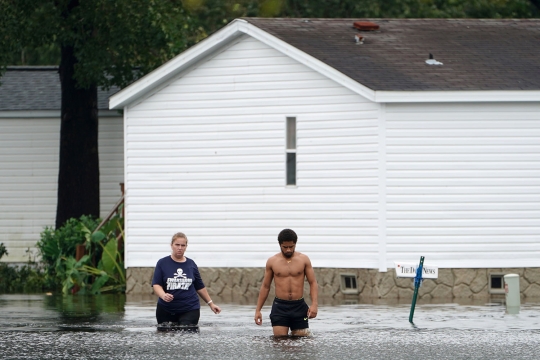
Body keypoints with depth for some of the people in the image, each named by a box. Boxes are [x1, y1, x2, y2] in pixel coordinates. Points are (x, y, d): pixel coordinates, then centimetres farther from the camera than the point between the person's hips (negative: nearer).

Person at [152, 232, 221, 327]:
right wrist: (163, 295, -26)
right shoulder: (162, 263, 2)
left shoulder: (191, 264, 9)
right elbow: (156, 284, -5)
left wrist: (210, 303, 21)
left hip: (189, 310, 0)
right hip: (166, 310, 0)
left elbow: (200, 287, 19)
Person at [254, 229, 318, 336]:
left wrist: (314, 304, -11)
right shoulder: (272, 262, 5)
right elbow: (265, 287, 11)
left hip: (299, 307, 0)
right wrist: (258, 310, 7)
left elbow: (313, 283, 4)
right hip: (280, 307, 0)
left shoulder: (304, 260, 4)